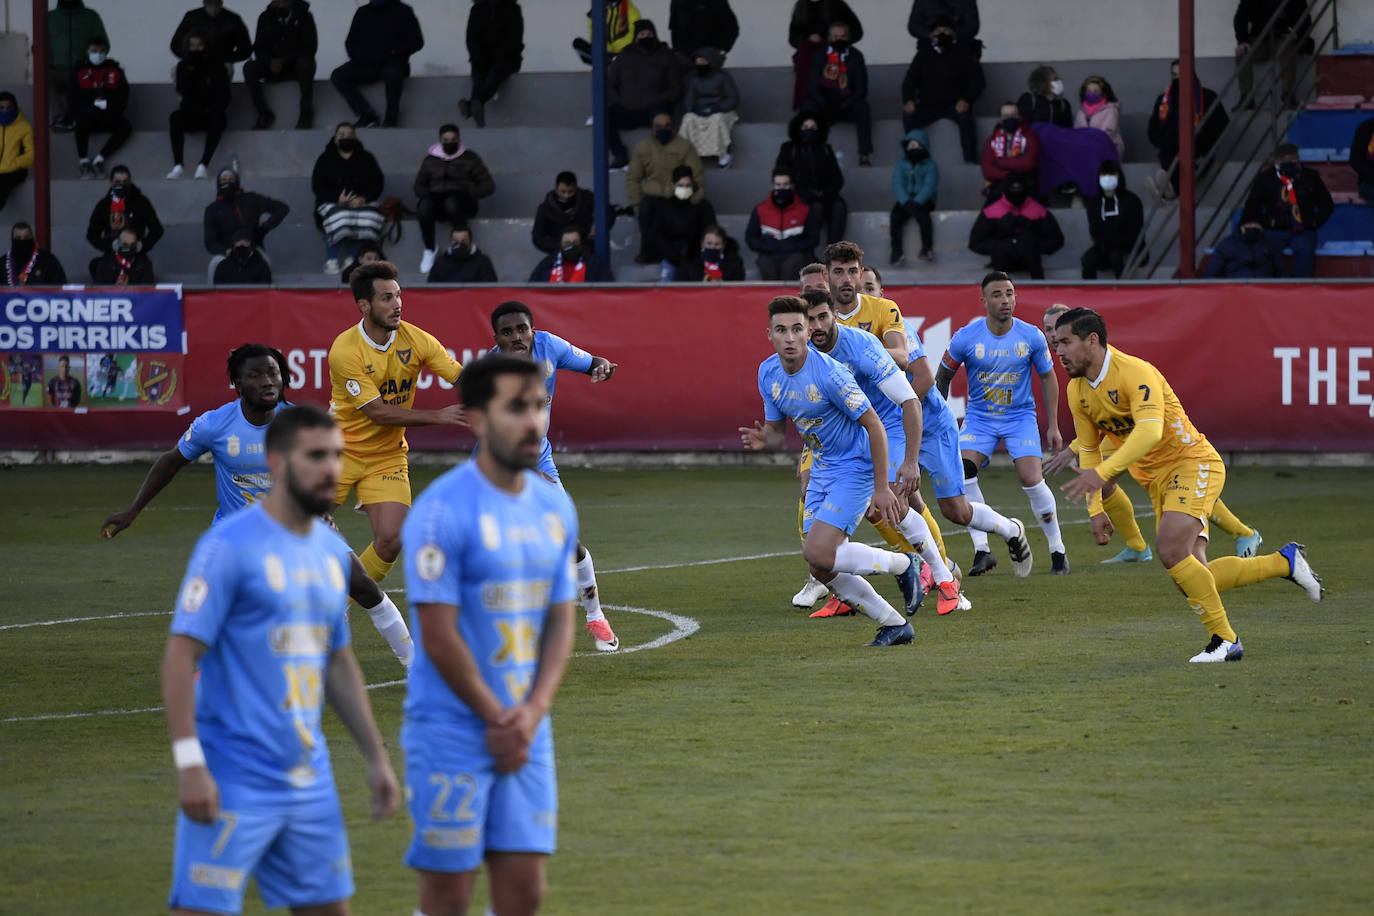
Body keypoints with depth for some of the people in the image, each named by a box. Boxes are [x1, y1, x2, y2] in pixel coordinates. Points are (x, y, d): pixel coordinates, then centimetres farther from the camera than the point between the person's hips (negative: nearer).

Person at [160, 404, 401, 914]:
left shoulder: (332, 551, 13)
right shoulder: (229, 547, -10)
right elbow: (180, 657, -14)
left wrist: (376, 756, 18)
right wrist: (189, 764, -21)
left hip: (310, 778, 7)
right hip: (235, 781, -7)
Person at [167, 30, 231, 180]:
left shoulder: (215, 65, 2)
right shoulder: (184, 66, 7)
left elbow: (223, 96, -3)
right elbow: (182, 90, -10)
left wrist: (213, 110, -19)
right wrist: (191, 68, -18)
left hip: (211, 113, -2)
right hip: (191, 114, 2)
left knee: (217, 118, -36)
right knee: (175, 117, -29)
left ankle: (203, 165, -44)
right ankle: (177, 166, -40)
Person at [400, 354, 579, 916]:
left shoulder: (554, 507, 8)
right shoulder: (444, 511, -14)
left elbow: (561, 621, 10)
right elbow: (439, 639, -15)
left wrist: (532, 713, -5)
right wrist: (498, 719, -9)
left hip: (527, 736, 6)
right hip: (452, 735, -6)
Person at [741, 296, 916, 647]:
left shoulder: (828, 374, -24)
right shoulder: (768, 373, -2)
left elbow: (874, 425, -19)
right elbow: (778, 432, 10)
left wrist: (881, 487, -19)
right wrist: (762, 441, -15)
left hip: (856, 467, -8)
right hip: (821, 470, 8)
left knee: (818, 553, -20)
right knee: (822, 569, 2)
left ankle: (901, 564, 2)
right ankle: (894, 625, 17)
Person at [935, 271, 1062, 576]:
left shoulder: (1031, 336, -10)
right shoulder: (966, 338, -12)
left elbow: (1047, 377, 5)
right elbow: (943, 377, 3)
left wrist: (1053, 426, 4)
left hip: (1020, 416, -1)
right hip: (980, 418, 1)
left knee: (1031, 479, -17)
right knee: (962, 471, -21)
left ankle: (1057, 550, 3)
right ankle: (982, 551, -14)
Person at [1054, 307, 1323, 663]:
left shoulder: (1134, 372, -23)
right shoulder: (1077, 390, 3)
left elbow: (1150, 431, -38)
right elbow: (1089, 450, 15)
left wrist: (1102, 472, -48)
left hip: (1192, 463, -8)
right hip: (1156, 480, 8)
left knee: (1171, 550, -28)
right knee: (1192, 577, -2)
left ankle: (1224, 639, -13)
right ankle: (1285, 562, 18)